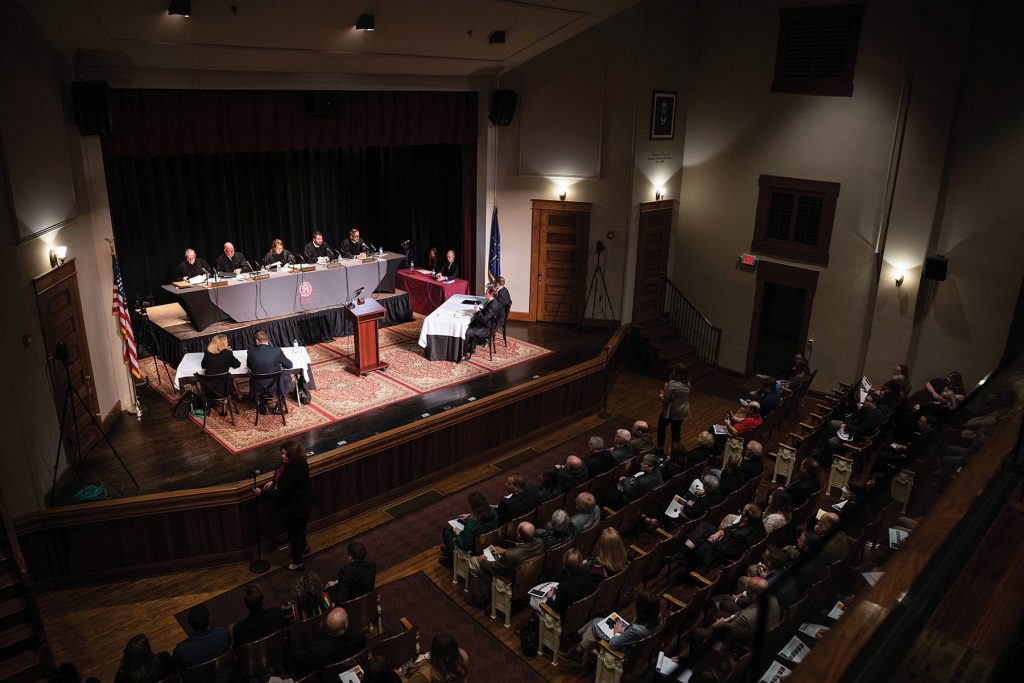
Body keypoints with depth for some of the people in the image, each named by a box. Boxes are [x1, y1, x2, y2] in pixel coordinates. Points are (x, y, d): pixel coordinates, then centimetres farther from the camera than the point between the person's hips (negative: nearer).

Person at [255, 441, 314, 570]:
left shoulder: (295, 472, -38)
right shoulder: (288, 463, -6)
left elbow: (281, 492, -32)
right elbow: (283, 477, 16)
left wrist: (262, 492, -23)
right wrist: (273, 482, -1)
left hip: (296, 507, -10)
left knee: (293, 532, 9)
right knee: (299, 527, 32)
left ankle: (297, 562, 28)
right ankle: (302, 547, 57)